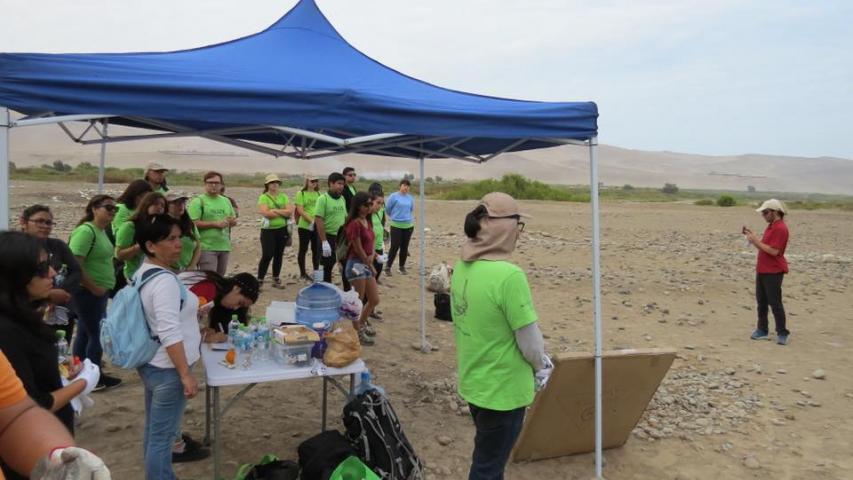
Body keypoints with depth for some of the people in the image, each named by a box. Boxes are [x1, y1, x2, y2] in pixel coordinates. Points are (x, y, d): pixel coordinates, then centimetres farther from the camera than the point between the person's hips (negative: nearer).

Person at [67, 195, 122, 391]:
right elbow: (74, 265, -25)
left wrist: (102, 288, 11)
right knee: (98, 333, 0)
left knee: (85, 332, 16)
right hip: (88, 293, -9)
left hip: (98, 292, 9)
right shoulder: (86, 230, -18)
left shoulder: (101, 231, 11)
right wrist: (94, 287, -18)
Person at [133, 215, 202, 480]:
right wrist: (186, 374, -25)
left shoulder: (142, 273, 7)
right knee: (162, 435, 1)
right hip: (166, 369, -10)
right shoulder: (164, 280, -24)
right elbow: (170, 334, -28)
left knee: (154, 429, 20)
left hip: (150, 363, 10)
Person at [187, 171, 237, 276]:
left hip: (224, 246, 6)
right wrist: (215, 224, -16)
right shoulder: (198, 201, -4)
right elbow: (194, 223, -14)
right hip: (207, 248, -6)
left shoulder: (226, 201, 16)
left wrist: (232, 221, -3)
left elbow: (234, 220, 21)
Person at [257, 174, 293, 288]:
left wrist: (275, 211, -14)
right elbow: (265, 213, -19)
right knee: (267, 255, -9)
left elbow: (290, 211, -3)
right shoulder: (263, 197, -4)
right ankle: (259, 280, -1)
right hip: (268, 230, -4)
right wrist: (283, 213, -10)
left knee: (279, 255, 10)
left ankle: (276, 279, 22)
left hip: (282, 229, 4)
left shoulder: (283, 196, 9)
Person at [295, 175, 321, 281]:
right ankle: (303, 273, 14)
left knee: (316, 250, 8)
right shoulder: (301, 193, -5)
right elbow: (300, 211, -11)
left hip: (317, 227, 5)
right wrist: (311, 221, -19)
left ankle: (316, 271, 18)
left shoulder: (318, 194, 11)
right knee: (303, 250, 5)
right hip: (305, 226, -4)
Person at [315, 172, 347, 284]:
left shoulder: (342, 199, 7)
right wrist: (324, 241, -21)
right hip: (328, 237, -6)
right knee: (328, 266, 3)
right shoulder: (323, 198, -12)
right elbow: (318, 220, -16)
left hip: (341, 237, 6)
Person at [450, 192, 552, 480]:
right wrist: (541, 366, 3)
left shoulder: (463, 266, -3)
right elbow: (529, 339, -20)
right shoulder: (508, 275, -28)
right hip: (503, 390, -7)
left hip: (473, 382, 7)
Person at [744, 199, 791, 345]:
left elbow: (774, 251, -22)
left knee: (775, 303, -2)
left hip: (773, 272, -9)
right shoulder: (770, 226, 14)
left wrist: (756, 241, -20)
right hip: (762, 270, 9)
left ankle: (782, 333, 8)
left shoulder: (780, 228, -16)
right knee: (761, 302, 12)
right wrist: (752, 236, 5)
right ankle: (762, 330, 20)